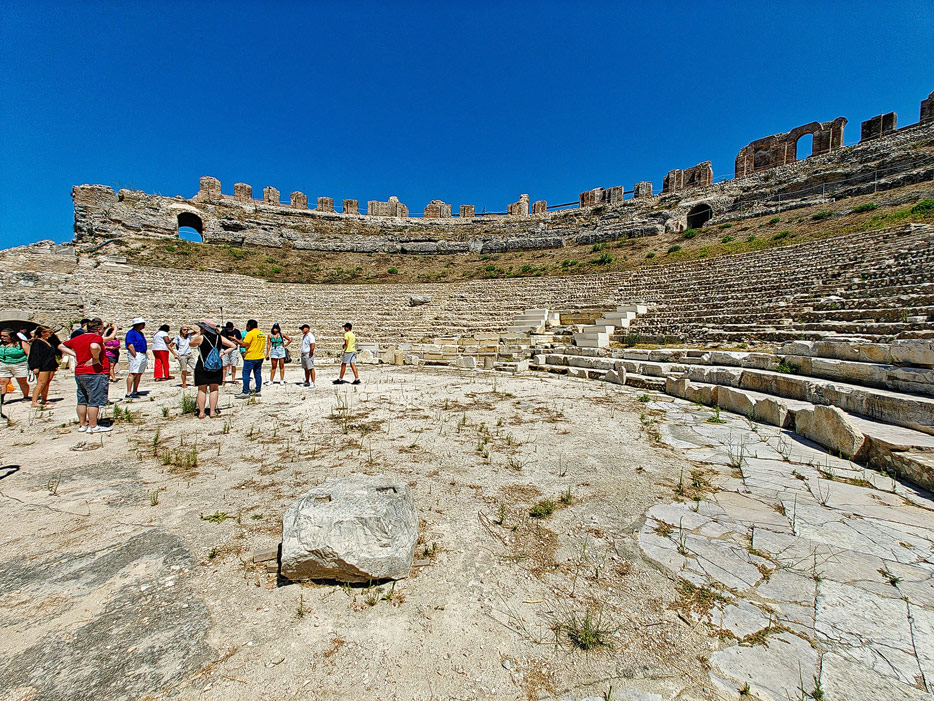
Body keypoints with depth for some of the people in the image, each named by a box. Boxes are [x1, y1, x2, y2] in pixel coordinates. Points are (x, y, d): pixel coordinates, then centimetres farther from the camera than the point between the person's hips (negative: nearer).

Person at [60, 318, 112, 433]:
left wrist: (75, 354, 13)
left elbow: (61, 346, 24)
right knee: (94, 401, -3)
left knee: (82, 401, 15)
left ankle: (82, 425, 23)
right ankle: (93, 426, 0)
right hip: (95, 373, -8)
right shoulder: (97, 337, -13)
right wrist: (96, 359, -20)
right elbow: (94, 346, -35)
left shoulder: (78, 338, 13)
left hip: (79, 373, 8)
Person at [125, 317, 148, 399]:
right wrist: (136, 356, -20)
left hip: (143, 355, 9)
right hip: (136, 355, -9)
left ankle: (135, 391, 17)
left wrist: (146, 357, 18)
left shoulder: (140, 333, 20)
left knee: (139, 374, 11)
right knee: (133, 374, -12)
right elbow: (130, 346, -17)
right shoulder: (131, 333, -9)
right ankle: (129, 393, -12)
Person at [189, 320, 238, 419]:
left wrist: (197, 334, 18)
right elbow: (233, 346, 0)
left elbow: (191, 344, 12)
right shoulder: (220, 338, 1)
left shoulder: (200, 338, -8)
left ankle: (201, 412, 8)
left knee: (202, 390, 7)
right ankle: (212, 412, 7)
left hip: (202, 367, -2)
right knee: (214, 389, 8)